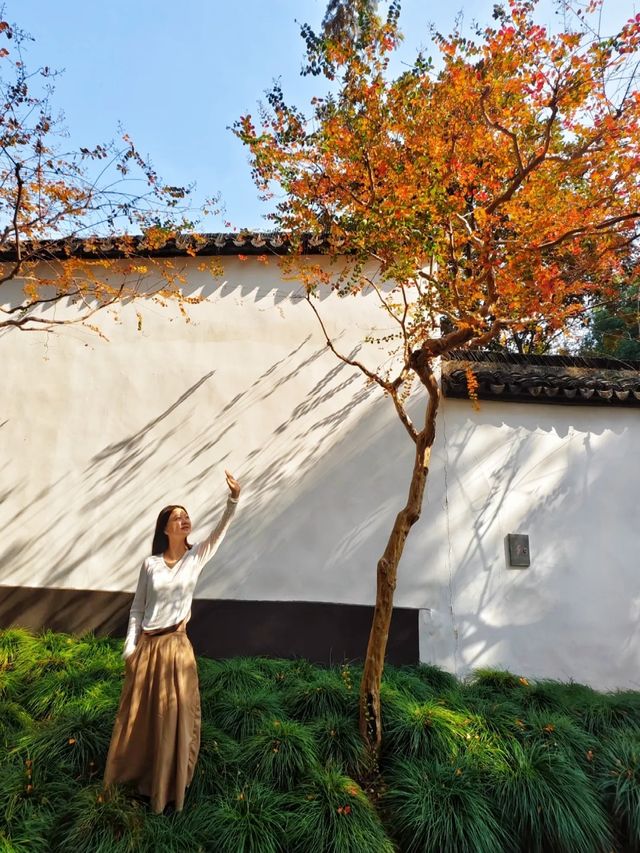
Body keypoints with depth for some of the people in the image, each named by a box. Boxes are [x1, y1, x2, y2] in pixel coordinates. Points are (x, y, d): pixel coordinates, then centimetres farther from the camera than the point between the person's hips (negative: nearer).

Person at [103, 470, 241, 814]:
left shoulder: (197, 556, -8)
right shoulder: (150, 564, -6)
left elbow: (220, 530, -23)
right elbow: (137, 608, 2)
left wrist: (233, 498, -38)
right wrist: (130, 647, -2)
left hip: (176, 645, -1)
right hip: (147, 645, 1)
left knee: (173, 713, 10)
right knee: (139, 712, 18)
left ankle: (166, 779, 33)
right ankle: (135, 769, 45)